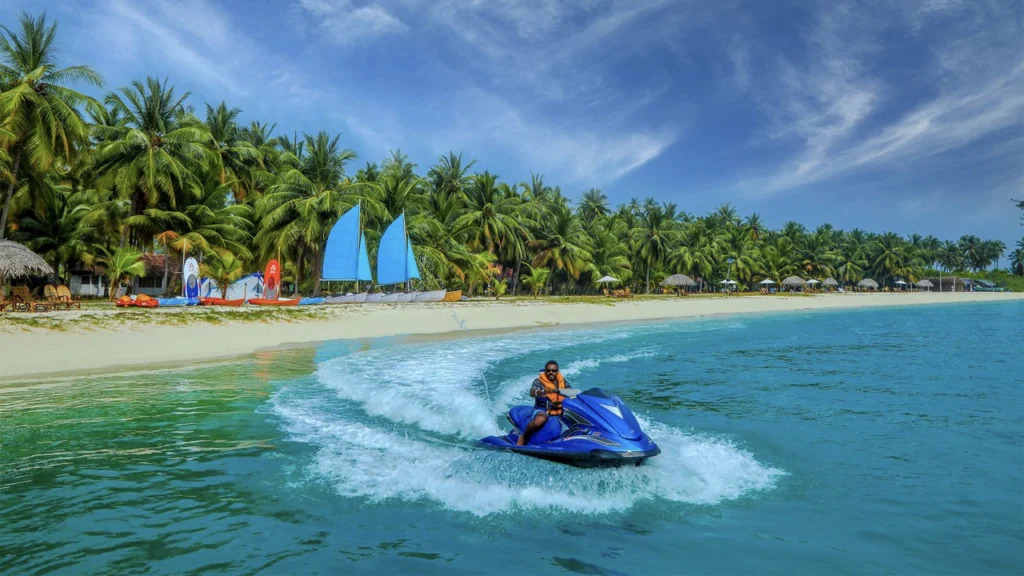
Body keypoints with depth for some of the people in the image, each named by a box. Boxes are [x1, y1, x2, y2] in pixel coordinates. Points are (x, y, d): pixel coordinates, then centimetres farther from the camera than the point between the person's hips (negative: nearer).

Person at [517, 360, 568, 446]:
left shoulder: (562, 381, 11)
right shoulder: (539, 381, -6)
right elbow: (532, 393, -26)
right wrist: (544, 391, -47)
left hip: (560, 410, 6)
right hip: (543, 409, -6)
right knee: (540, 420, -38)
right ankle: (523, 436, -14)